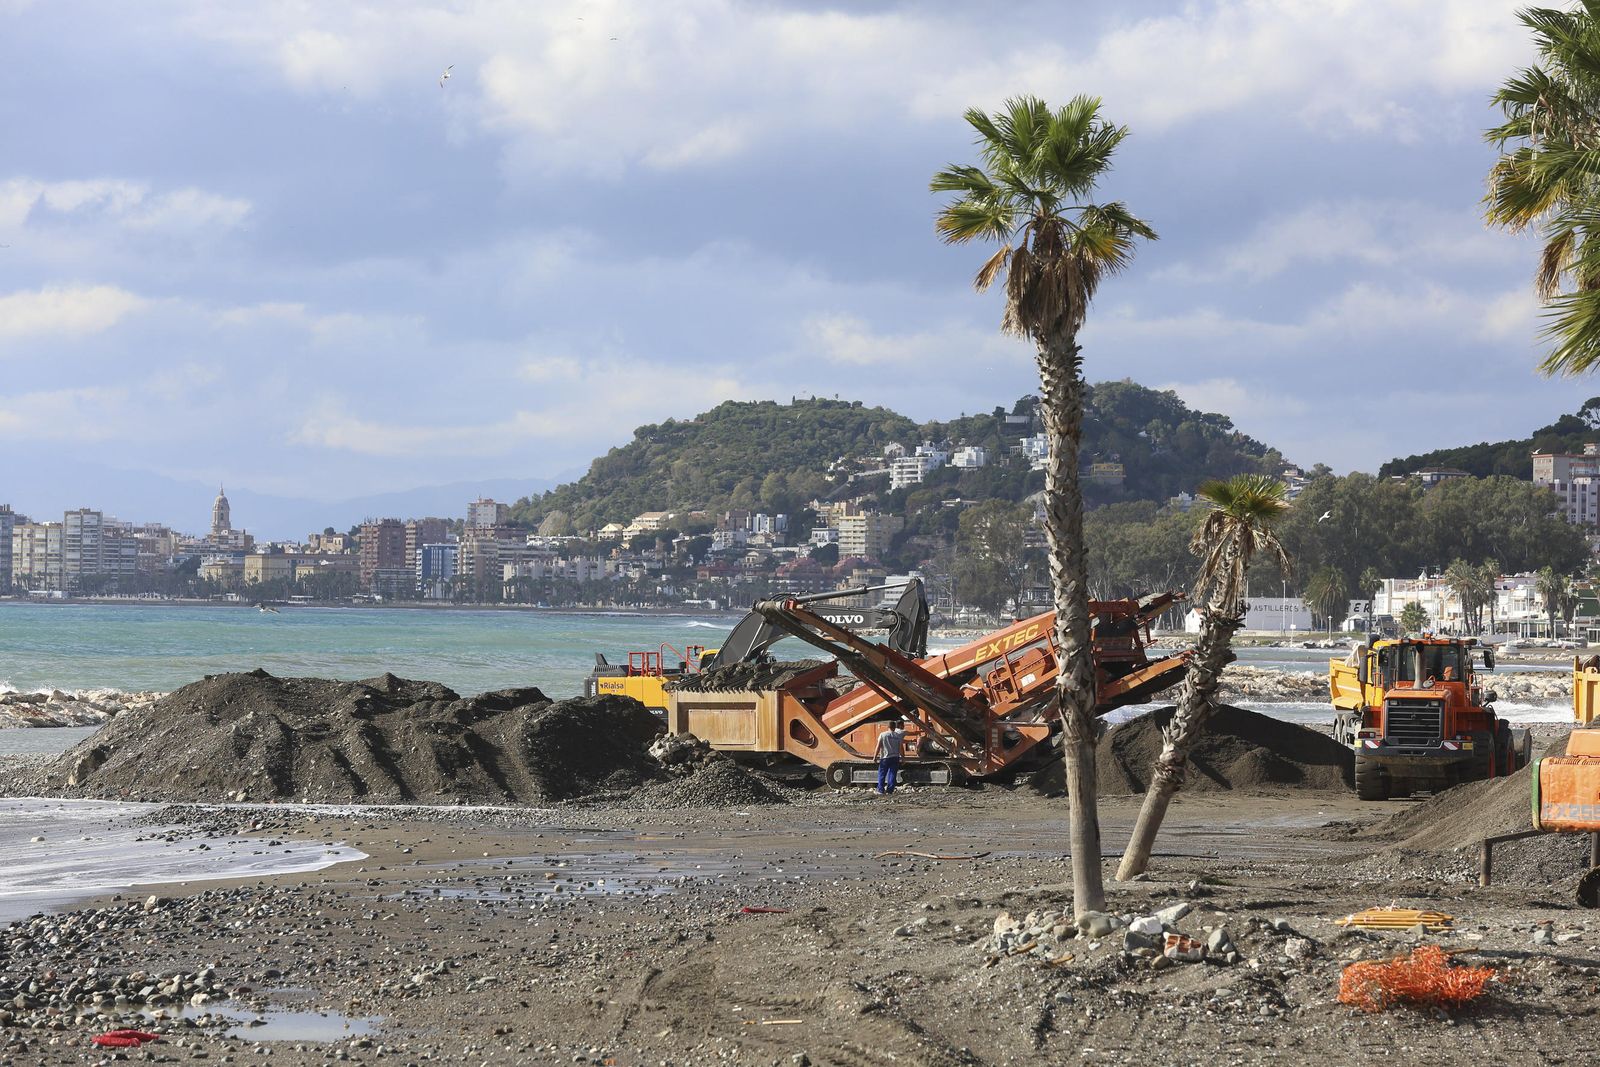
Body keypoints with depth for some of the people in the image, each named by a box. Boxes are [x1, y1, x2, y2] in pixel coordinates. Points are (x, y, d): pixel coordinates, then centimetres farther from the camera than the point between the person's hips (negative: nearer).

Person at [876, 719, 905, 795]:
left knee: (882, 774, 5)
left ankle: (881, 790, 1)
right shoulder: (898, 735, 3)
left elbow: (878, 747, -3)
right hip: (895, 758, 1)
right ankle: (890, 789, 3)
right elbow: (901, 748, 4)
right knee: (892, 774, 7)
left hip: (884, 758, -1)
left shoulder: (882, 735, -2)